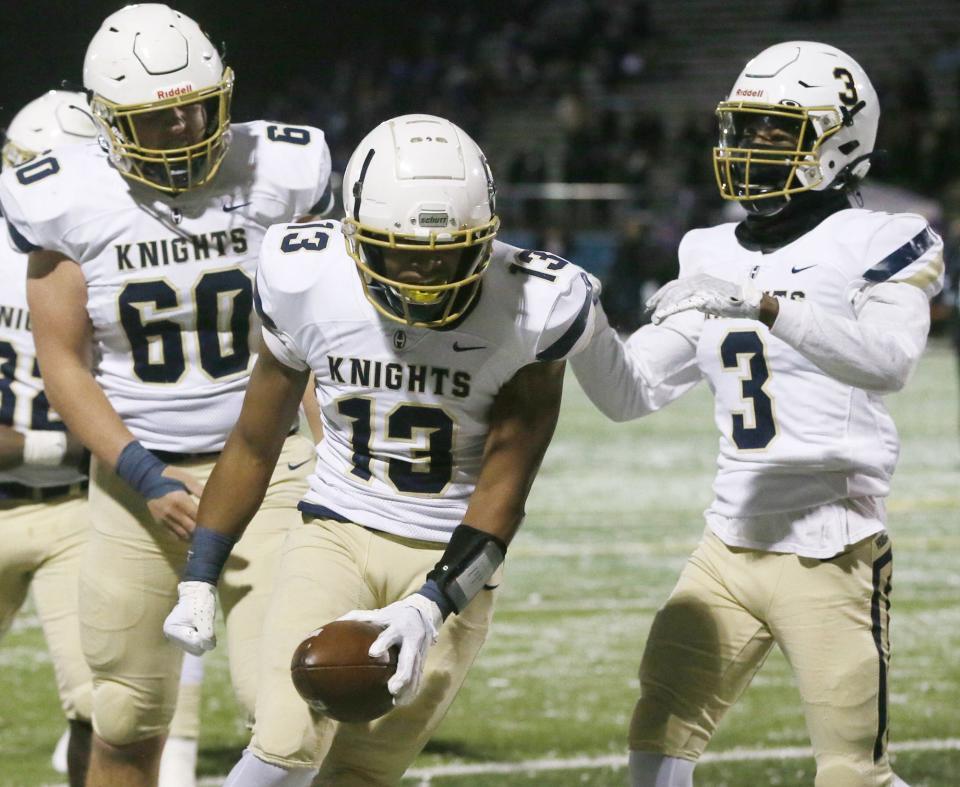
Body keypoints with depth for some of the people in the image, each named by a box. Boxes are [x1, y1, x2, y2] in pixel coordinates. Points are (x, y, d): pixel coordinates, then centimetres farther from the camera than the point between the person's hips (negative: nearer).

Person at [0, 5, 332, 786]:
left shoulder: (273, 176, -5)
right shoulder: (73, 204, -5)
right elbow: (63, 363, -3)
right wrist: (146, 480, -13)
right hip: (138, 475, 1)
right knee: (128, 721, 8)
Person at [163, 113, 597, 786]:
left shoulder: (530, 310, -15)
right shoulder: (306, 281, -11)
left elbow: (502, 491, -12)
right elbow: (256, 442, 4)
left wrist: (429, 610, -24)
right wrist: (200, 579, 5)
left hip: (452, 560, -1)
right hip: (337, 531, 1)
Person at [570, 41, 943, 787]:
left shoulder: (874, 245, -7)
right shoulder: (716, 257, 11)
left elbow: (889, 360, -27)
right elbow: (630, 392, 11)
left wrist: (764, 303, -35)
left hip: (831, 553, -6)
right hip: (730, 549, 6)